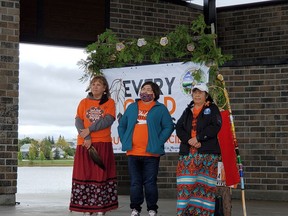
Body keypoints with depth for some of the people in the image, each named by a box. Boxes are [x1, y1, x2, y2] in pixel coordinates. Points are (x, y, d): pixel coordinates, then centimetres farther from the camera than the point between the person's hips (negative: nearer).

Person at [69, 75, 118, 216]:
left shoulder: (109, 102, 6)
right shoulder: (84, 102, 12)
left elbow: (108, 120, -8)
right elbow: (78, 121, 2)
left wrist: (90, 130, -15)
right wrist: (86, 137, -13)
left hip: (103, 144, -2)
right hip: (85, 144, 2)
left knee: (101, 175, -3)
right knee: (85, 175, -1)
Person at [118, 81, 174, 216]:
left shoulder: (160, 108, 4)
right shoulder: (132, 107, 15)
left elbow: (169, 127, -1)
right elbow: (121, 125, 18)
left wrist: (159, 141, -9)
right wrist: (124, 140, 6)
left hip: (151, 153, -3)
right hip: (133, 153, 3)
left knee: (150, 183, 1)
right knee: (135, 183, 7)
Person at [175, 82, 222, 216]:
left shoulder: (212, 109, 10)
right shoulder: (188, 111, 21)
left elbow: (215, 126, -6)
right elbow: (179, 128, 8)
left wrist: (198, 138, -12)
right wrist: (189, 140, -10)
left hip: (207, 152, -3)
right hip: (187, 152, 3)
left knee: (204, 184, -7)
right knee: (186, 184, -4)